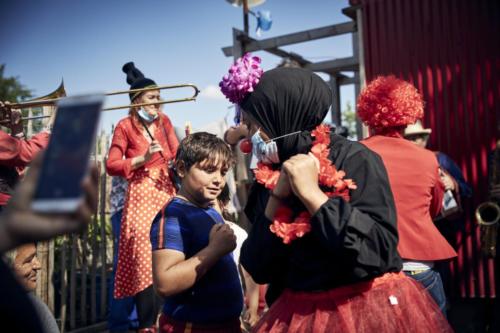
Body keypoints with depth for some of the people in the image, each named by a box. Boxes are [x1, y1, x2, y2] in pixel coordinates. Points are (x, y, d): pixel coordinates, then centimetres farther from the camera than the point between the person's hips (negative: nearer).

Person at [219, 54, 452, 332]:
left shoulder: (354, 160, -13)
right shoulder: (270, 177, 1)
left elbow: (381, 251, -22)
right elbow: (258, 269, -3)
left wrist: (311, 194, -22)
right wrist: (277, 197, -13)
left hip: (370, 310, -4)